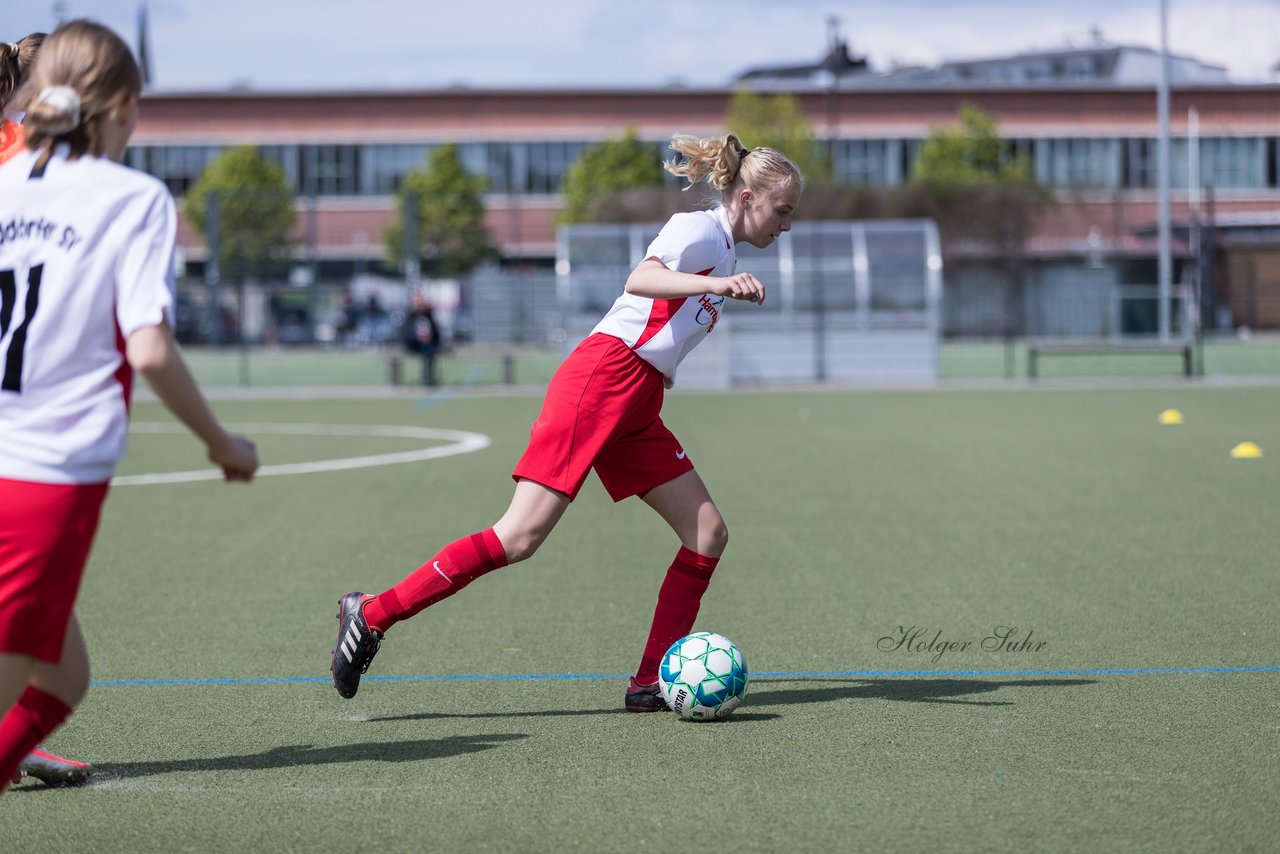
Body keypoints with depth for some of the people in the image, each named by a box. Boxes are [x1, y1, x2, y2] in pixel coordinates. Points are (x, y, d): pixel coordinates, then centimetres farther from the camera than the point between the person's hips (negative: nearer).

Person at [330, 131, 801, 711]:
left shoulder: (722, 254, 23)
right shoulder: (699, 229, -5)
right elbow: (639, 279, -26)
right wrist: (715, 284, -38)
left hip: (635, 412, 10)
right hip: (600, 381, -10)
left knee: (708, 535, 1)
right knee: (520, 537, -17)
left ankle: (651, 685, 3)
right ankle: (371, 615, -10)